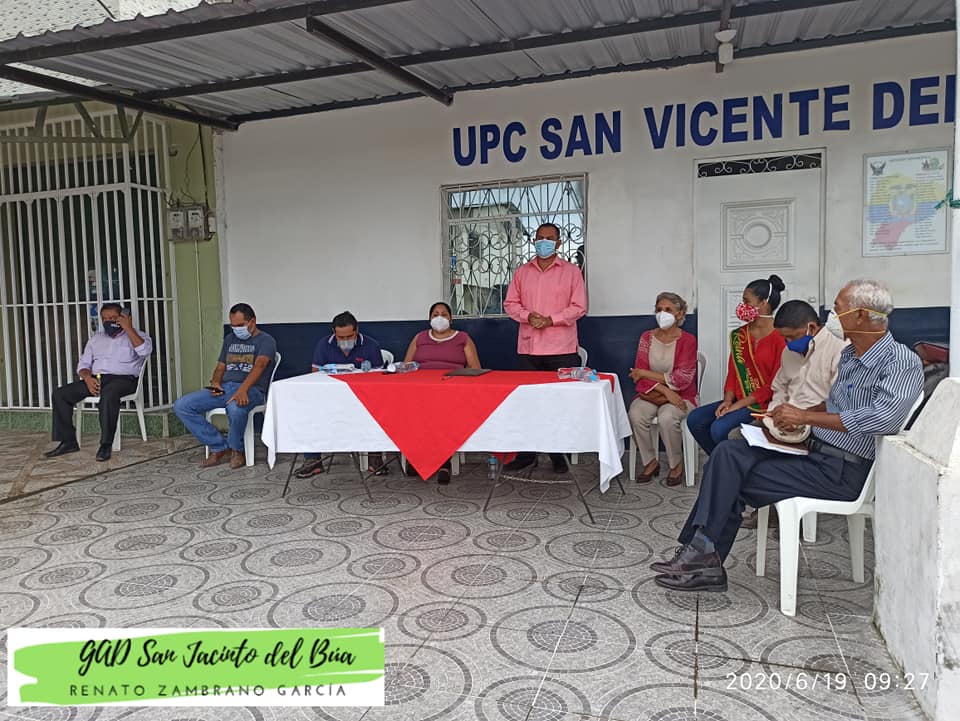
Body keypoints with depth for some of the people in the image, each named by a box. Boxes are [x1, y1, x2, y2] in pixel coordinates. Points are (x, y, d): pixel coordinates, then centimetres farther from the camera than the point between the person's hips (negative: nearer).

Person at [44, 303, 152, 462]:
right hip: (95, 379, 6)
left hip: (123, 379, -6)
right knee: (60, 394, -11)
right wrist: (87, 377, -4)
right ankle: (68, 442, -8)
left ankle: (106, 445, -31)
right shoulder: (96, 337, 24)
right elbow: (83, 363, 19)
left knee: (108, 394, -39)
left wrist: (128, 328, -11)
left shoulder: (135, 335, 9)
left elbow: (145, 350, -15)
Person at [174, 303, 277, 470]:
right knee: (181, 406, -11)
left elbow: (259, 365, -18)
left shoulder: (265, 340, 1)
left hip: (251, 389, -7)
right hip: (224, 388, 7)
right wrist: (215, 383, -1)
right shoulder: (230, 339, 24)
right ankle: (219, 448, -6)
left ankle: (236, 449, -9)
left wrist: (243, 389, -36)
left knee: (236, 408, -42)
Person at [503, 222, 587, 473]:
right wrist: (528, 316, -9)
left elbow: (579, 307, -2)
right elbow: (510, 303, 11)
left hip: (561, 349, -3)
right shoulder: (522, 272, 14)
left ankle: (559, 455, 11)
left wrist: (551, 320, -14)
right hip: (528, 348, 3)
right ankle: (526, 454, 15)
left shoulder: (571, 271, 4)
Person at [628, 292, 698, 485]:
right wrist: (664, 389, -18)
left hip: (680, 396, -3)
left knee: (667, 418, -34)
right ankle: (650, 463, -7)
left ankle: (677, 464, -7)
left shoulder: (687, 340, -5)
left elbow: (682, 379, -13)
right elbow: (639, 375, -1)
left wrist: (645, 373, -10)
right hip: (651, 394, 3)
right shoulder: (647, 337, 6)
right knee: (636, 415, -28)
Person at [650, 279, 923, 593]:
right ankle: (701, 555, -14)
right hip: (813, 449, 8)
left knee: (733, 482, -15)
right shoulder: (849, 354, 13)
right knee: (729, 452, -12)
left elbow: (883, 416, -30)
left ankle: (702, 554, 0)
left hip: (844, 471, -8)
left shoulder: (902, 362, -14)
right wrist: (799, 415, 6)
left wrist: (805, 416, -24)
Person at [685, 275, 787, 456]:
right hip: (739, 401, 8)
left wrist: (739, 404, -16)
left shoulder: (781, 337, -14)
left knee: (719, 428, -26)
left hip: (765, 404, -8)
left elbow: (776, 385, -16)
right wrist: (728, 400, -6)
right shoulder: (740, 335, 10)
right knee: (694, 419, -8)